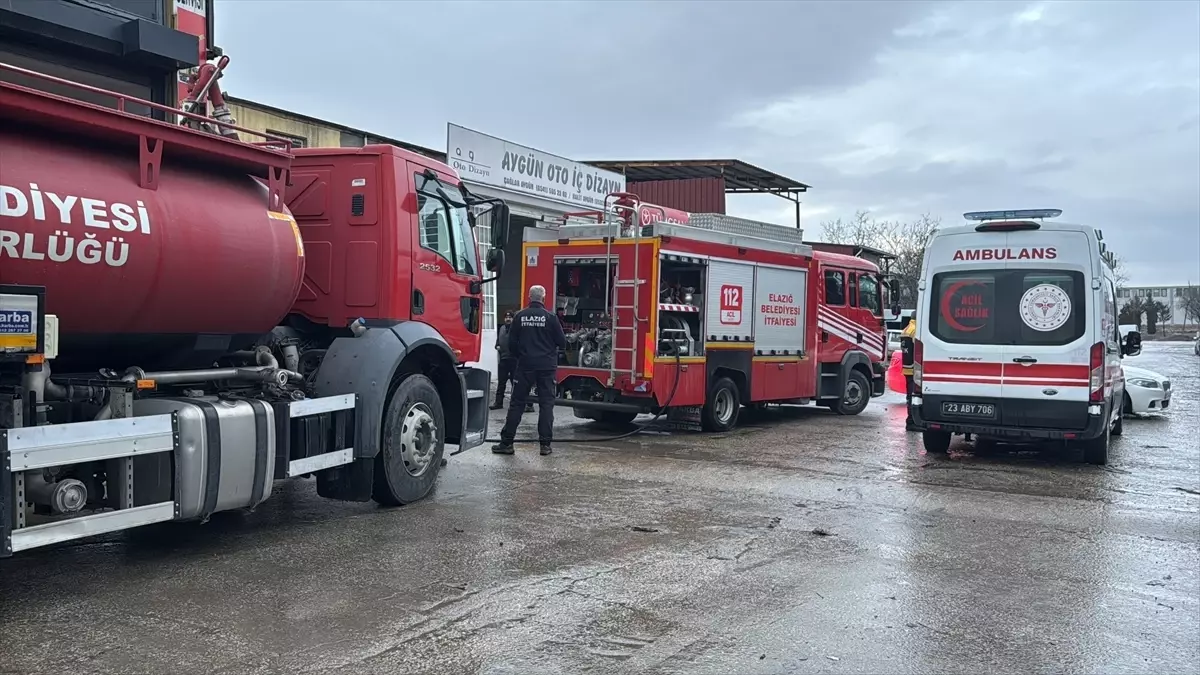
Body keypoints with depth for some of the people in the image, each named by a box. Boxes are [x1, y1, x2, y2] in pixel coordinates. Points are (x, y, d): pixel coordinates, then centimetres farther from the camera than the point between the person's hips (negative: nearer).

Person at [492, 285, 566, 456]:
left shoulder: (520, 316, 0)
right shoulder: (550, 317, -6)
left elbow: (512, 343, 4)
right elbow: (562, 342, -2)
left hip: (525, 365, 1)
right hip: (547, 365, -1)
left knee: (517, 404, 6)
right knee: (546, 404, 5)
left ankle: (506, 443, 6)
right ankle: (545, 444, 2)